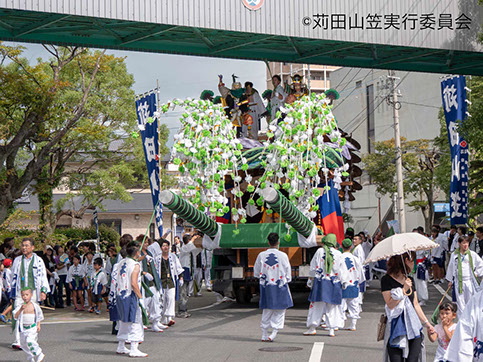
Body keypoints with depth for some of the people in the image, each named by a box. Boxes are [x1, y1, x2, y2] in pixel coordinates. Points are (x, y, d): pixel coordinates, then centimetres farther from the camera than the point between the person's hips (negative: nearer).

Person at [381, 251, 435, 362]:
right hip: (396, 328, -5)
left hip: (413, 328, 5)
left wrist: (427, 323, 20)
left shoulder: (410, 280, 14)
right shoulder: (387, 280, -4)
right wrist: (404, 290, -14)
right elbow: (390, 305, -12)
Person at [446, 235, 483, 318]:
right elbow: (450, 267, 14)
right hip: (458, 282, 1)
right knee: (460, 303, 0)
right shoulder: (454, 255, 3)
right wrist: (450, 280, 18)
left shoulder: (472, 254, -1)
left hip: (469, 281, -1)